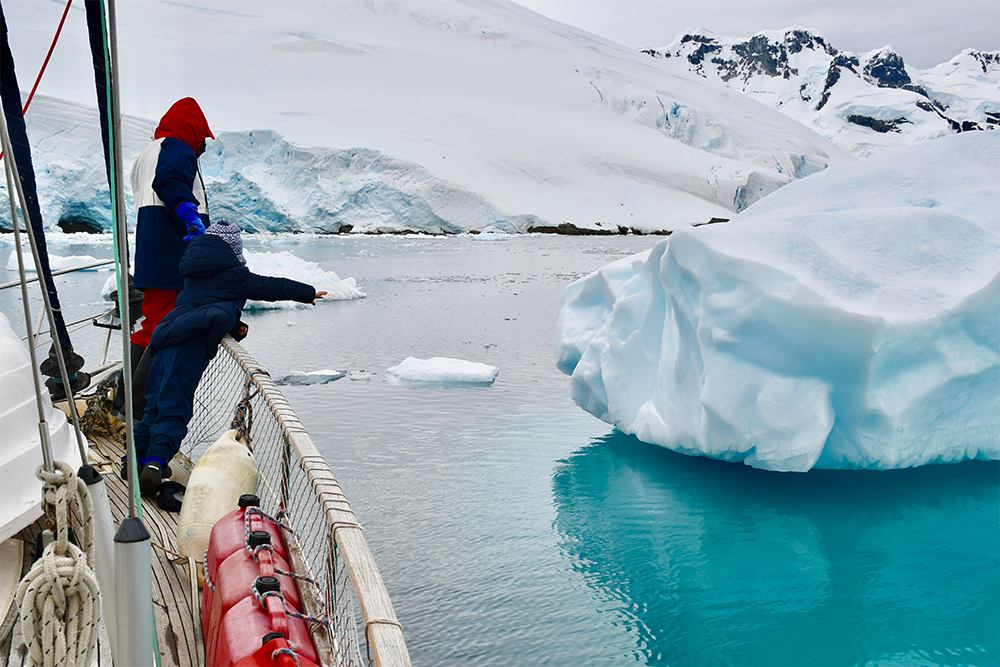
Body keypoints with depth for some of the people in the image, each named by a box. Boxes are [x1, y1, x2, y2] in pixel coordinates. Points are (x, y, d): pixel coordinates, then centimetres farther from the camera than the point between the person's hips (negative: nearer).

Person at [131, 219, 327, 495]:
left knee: (158, 401, 16)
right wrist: (308, 293, 26)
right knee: (174, 409, -11)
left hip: (166, 333, 7)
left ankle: (137, 456, 17)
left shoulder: (193, 272, 24)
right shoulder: (233, 275, 5)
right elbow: (272, 287, 13)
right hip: (191, 342, -7)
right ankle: (156, 460, -26)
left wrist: (230, 322, 38)